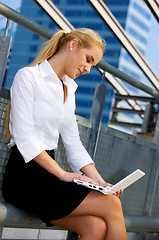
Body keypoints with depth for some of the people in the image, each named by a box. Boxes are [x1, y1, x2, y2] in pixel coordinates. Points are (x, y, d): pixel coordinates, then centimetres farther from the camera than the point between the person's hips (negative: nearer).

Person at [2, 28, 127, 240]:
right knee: (112, 205, -21)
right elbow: (24, 137, -13)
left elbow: (73, 143, 15)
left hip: (48, 171, 7)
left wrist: (99, 181, 1)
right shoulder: (28, 77, -3)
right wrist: (62, 174, -20)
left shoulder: (68, 89, 21)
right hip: (24, 176, -7)